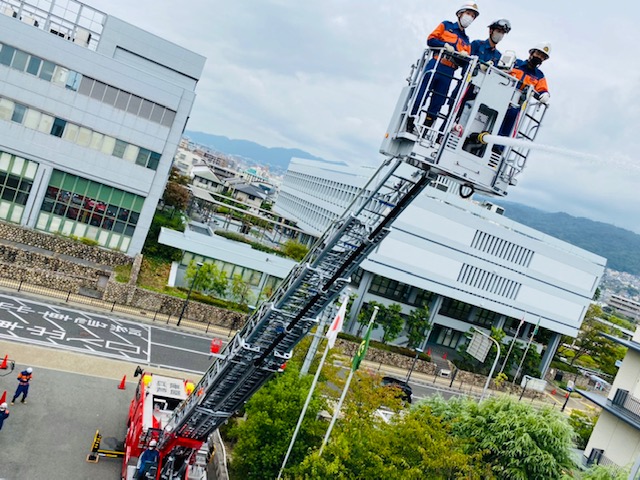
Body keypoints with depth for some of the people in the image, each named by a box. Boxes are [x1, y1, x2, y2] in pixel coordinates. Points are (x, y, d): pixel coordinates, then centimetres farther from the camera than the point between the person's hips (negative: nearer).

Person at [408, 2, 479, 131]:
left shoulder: (466, 41, 23)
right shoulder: (446, 25, 13)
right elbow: (431, 39, 2)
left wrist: (465, 56, -8)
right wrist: (445, 45, -13)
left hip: (448, 73, 4)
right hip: (434, 67, -4)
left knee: (437, 104, 1)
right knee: (420, 96, -8)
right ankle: (409, 125, -4)